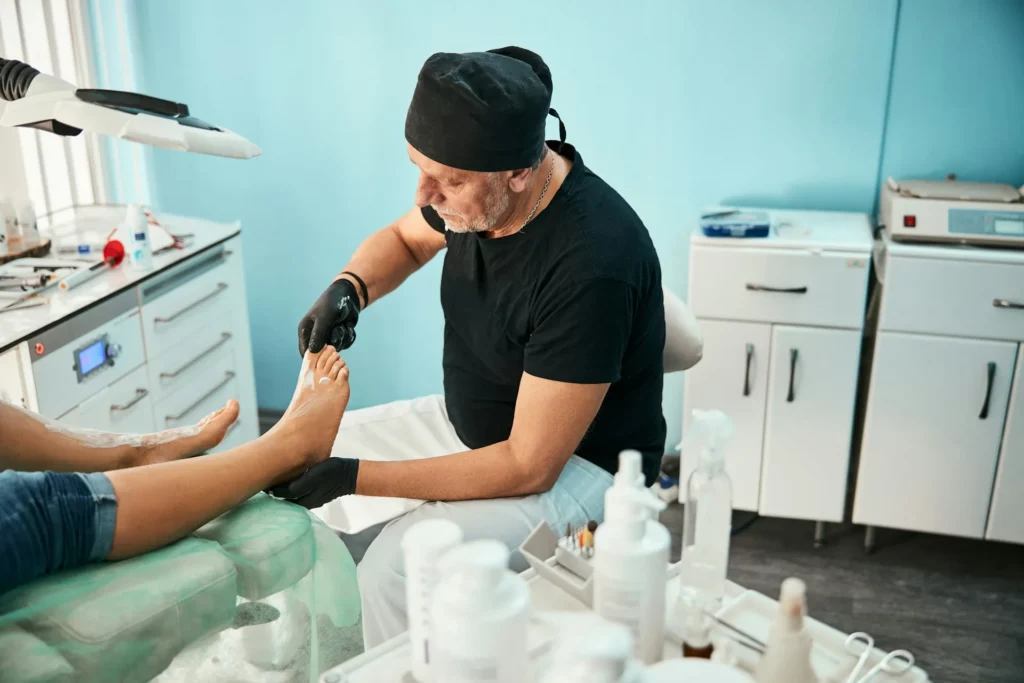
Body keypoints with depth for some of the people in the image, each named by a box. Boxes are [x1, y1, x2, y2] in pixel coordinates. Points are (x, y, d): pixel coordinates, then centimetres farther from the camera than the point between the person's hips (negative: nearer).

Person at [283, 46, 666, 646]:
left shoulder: (590, 265, -34)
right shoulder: (475, 181, -12)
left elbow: (529, 466, -28)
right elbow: (404, 239, 13)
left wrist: (357, 477, -25)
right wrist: (349, 288, -11)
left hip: (577, 465, -8)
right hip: (470, 422, 8)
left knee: (397, 567, -29)